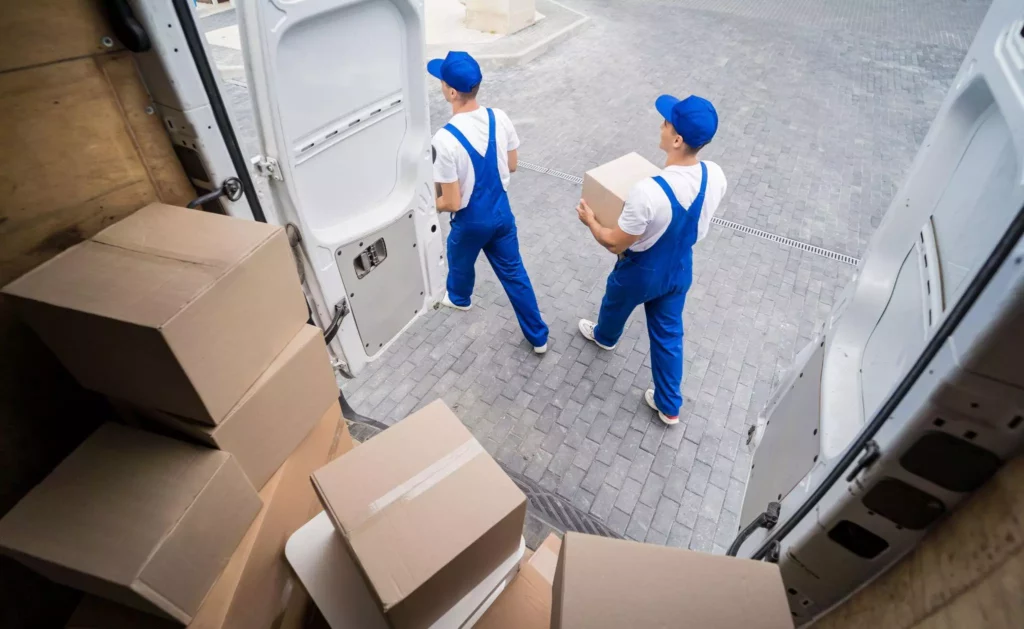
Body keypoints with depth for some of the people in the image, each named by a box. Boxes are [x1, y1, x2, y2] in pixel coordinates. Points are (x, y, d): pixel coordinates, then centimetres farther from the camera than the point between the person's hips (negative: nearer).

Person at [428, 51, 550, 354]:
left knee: (460, 262, 28)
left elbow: (452, 203, -23)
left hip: (471, 221, -4)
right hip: (502, 212, 5)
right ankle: (538, 337, 28)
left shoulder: (445, 139, -29)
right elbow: (512, 166, 4)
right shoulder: (500, 118, -11)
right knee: (513, 272, 18)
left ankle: (459, 298, 61)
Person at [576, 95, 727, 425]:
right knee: (668, 334, 21)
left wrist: (590, 219, -6)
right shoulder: (715, 176, -17)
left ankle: (604, 336, 64)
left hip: (641, 272, -5)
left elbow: (616, 244, -24)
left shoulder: (648, 192, -37)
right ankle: (669, 406, 36)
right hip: (680, 269, 5)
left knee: (615, 306, 29)